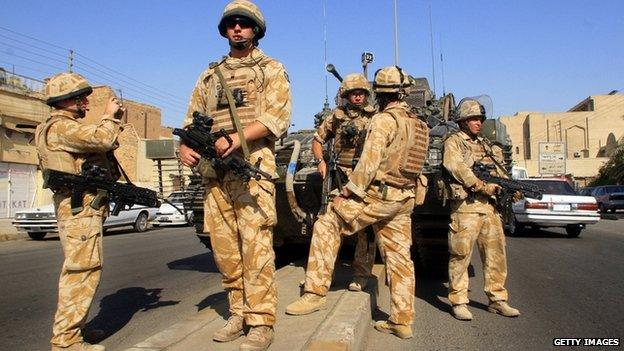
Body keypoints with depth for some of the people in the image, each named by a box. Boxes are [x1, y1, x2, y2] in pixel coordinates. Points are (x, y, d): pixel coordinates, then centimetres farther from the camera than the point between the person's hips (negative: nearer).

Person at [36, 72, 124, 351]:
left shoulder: (68, 126, 21)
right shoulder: (60, 126, -13)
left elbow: (97, 144, 21)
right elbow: (102, 139, -25)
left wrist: (111, 121, 11)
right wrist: (109, 115, -7)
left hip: (81, 208, 11)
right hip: (80, 207, -11)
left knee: (77, 271, 17)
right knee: (83, 271, -10)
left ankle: (71, 328, 28)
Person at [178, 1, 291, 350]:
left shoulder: (271, 69, 7)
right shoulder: (210, 75, 22)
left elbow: (278, 117, -7)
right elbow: (193, 118, 20)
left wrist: (236, 138, -21)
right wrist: (186, 146, -2)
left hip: (252, 166, -5)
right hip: (214, 171, 6)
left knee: (255, 246, -10)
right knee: (224, 247, 7)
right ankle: (238, 313, 19)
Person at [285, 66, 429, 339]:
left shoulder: (383, 120, -12)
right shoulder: (417, 123, 13)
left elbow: (368, 164, -19)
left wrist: (347, 193, -12)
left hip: (377, 194, -8)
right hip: (404, 201, 8)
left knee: (326, 226, 1)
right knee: (399, 257, 10)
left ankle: (316, 292, -1)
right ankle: (402, 321, 16)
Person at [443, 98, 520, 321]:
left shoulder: (485, 145, 24)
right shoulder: (453, 142, 3)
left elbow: (499, 171, 19)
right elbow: (456, 167, -13)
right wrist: (483, 186, -16)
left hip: (490, 206, 7)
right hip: (466, 205, -7)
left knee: (495, 253, 9)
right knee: (461, 254, -3)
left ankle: (497, 300, 20)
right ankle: (459, 302, 6)